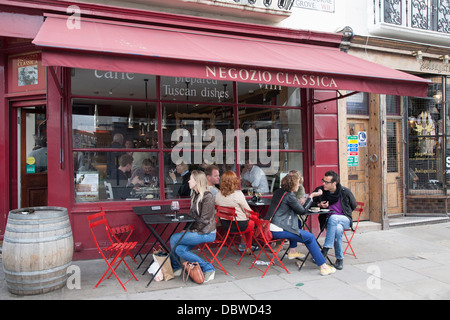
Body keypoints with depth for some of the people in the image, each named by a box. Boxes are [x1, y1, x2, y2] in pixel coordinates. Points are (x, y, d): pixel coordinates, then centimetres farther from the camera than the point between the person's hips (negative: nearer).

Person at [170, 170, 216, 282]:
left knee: (174, 239, -12)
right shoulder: (195, 195, 12)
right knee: (179, 249, -10)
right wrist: (188, 229, 8)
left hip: (206, 233, -8)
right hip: (198, 231, 8)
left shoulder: (207, 196, -15)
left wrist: (192, 230, -12)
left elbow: (204, 220, -17)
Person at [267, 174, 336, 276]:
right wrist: (311, 197, 5)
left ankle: (292, 251, 29)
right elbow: (303, 211, -4)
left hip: (270, 227, 9)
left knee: (298, 223, 29)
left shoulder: (278, 192, 12)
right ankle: (323, 266, 2)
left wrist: (299, 203, 14)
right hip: (278, 231, -9)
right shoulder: (289, 196, -13)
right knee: (310, 237, 0)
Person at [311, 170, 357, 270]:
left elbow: (353, 205, 13)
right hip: (329, 220, 2)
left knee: (333, 218, -37)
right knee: (338, 229, -35)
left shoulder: (345, 191, -4)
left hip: (345, 220, -2)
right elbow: (310, 203, 9)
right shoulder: (319, 190, -2)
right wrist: (319, 204, -10)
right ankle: (339, 258, -21)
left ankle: (325, 250, -36)